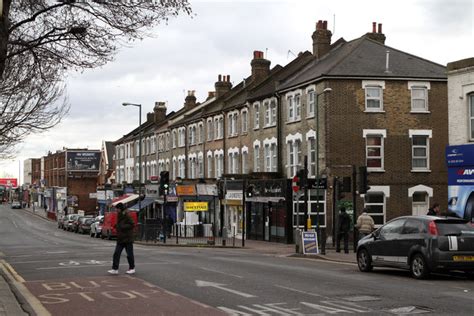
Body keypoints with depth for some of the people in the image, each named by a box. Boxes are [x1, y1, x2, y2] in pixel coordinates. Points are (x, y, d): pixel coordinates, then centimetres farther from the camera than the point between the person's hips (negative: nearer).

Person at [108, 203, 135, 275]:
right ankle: (115, 269, -1)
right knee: (116, 254, -1)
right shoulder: (119, 215, 13)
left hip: (127, 239, -8)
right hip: (120, 239, 8)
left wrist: (123, 227, -21)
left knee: (129, 254, 3)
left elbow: (132, 224, -19)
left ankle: (132, 268, 17)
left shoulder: (127, 215, -13)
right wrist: (116, 226, 6)